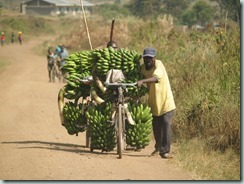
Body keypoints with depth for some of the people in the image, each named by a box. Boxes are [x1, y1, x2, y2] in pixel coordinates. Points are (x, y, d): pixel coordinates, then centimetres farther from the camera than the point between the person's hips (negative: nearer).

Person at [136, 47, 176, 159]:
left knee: (166, 124, -15)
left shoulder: (158, 65, -18)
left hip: (165, 100, -6)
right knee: (156, 125, 14)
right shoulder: (143, 68, 1)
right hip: (153, 101, 6)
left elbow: (156, 78, -40)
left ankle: (165, 151, -15)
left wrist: (142, 81, -53)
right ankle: (158, 147, 36)